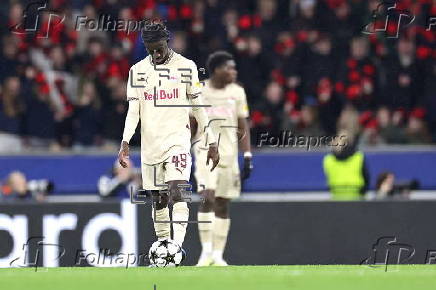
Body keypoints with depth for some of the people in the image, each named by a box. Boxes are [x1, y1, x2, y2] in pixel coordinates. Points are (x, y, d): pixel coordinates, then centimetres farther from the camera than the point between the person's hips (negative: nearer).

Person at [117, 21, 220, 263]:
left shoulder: (186, 67, 2)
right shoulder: (138, 71, 7)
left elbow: (197, 107, 7)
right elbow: (133, 111, 4)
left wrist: (211, 143, 7)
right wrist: (125, 143, -9)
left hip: (177, 139, -3)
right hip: (150, 143, 3)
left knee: (177, 191, -19)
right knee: (158, 198, 7)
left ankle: (177, 245, -29)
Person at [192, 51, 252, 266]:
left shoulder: (237, 92, 6)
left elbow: (243, 127, 8)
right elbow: (189, 126, 6)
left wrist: (247, 157, 0)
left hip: (229, 153, 3)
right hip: (205, 151, -3)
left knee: (223, 206, 4)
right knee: (207, 198, -18)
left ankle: (218, 255, 9)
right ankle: (206, 251, -16)